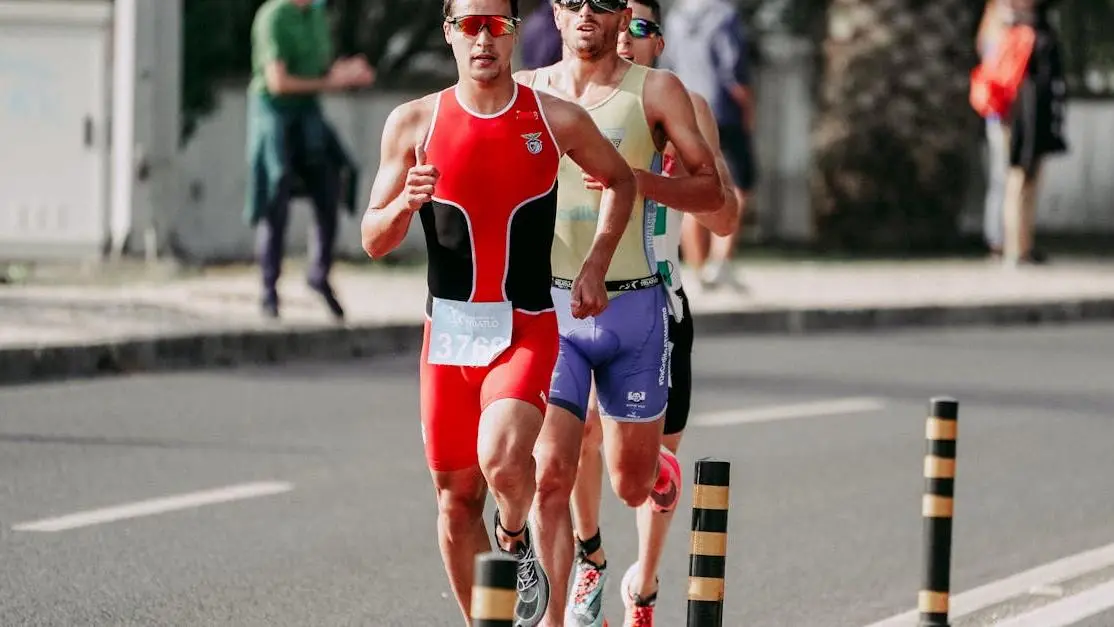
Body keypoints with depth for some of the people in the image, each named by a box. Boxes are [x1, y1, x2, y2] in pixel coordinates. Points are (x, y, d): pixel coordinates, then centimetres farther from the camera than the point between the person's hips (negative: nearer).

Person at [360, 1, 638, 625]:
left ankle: (517, 545, 6)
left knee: (502, 457, -27)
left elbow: (621, 180, 17)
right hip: (448, 332, 2)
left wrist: (595, 265, 5)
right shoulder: (414, 123, 0)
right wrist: (407, 203, -18)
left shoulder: (558, 121, -2)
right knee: (456, 496, 7)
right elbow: (374, 241, 3)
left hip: (527, 332, -2)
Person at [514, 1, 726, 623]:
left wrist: (638, 180, -20)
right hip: (549, 307, 1)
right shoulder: (527, 91, 5)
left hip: (633, 308, -1)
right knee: (550, 473, -13)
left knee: (632, 485, 11)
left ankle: (661, 469, 47)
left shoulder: (656, 91, -2)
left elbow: (712, 191, -2)